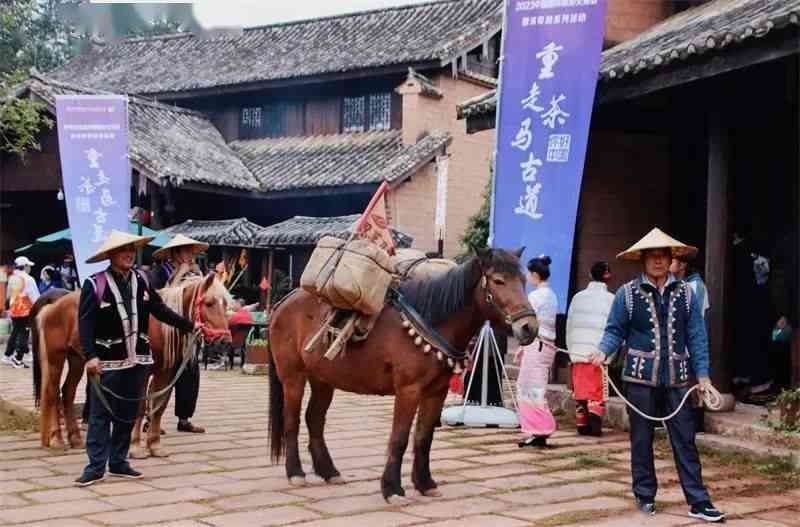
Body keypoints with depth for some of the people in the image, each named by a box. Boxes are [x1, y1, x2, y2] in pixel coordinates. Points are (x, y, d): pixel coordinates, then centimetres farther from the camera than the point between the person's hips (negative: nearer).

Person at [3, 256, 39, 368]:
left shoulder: (11, 278, 8)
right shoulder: (28, 279, -14)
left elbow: (9, 294, 15)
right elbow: (35, 296, -13)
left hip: (13, 310, 7)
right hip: (25, 311, -7)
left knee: (14, 333, 21)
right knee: (24, 334, -2)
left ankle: (8, 355, 27)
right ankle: (17, 360, -4)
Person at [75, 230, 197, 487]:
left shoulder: (142, 281, 5)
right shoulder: (95, 285, -11)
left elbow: (161, 310, 12)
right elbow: (85, 323, -15)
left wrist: (189, 326, 7)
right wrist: (91, 356, -25)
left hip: (137, 359, 5)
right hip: (107, 361, -5)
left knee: (127, 415, 13)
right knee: (100, 415, 1)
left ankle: (118, 462, 23)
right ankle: (96, 466, 7)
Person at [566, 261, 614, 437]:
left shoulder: (578, 297, 7)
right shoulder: (610, 299, -3)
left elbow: (569, 325, 8)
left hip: (578, 351, 3)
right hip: (598, 353, -3)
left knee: (580, 389, 10)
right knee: (598, 390, 3)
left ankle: (582, 424, 12)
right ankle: (595, 419, -13)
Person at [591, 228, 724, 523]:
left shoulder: (686, 293, 5)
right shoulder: (628, 293, 0)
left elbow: (697, 336, 5)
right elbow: (615, 330, 3)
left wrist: (702, 375, -1)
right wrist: (603, 351, -17)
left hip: (677, 379, 1)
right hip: (640, 377, -1)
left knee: (685, 440, 2)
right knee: (641, 440, 8)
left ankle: (698, 502, 5)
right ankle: (645, 496, 20)